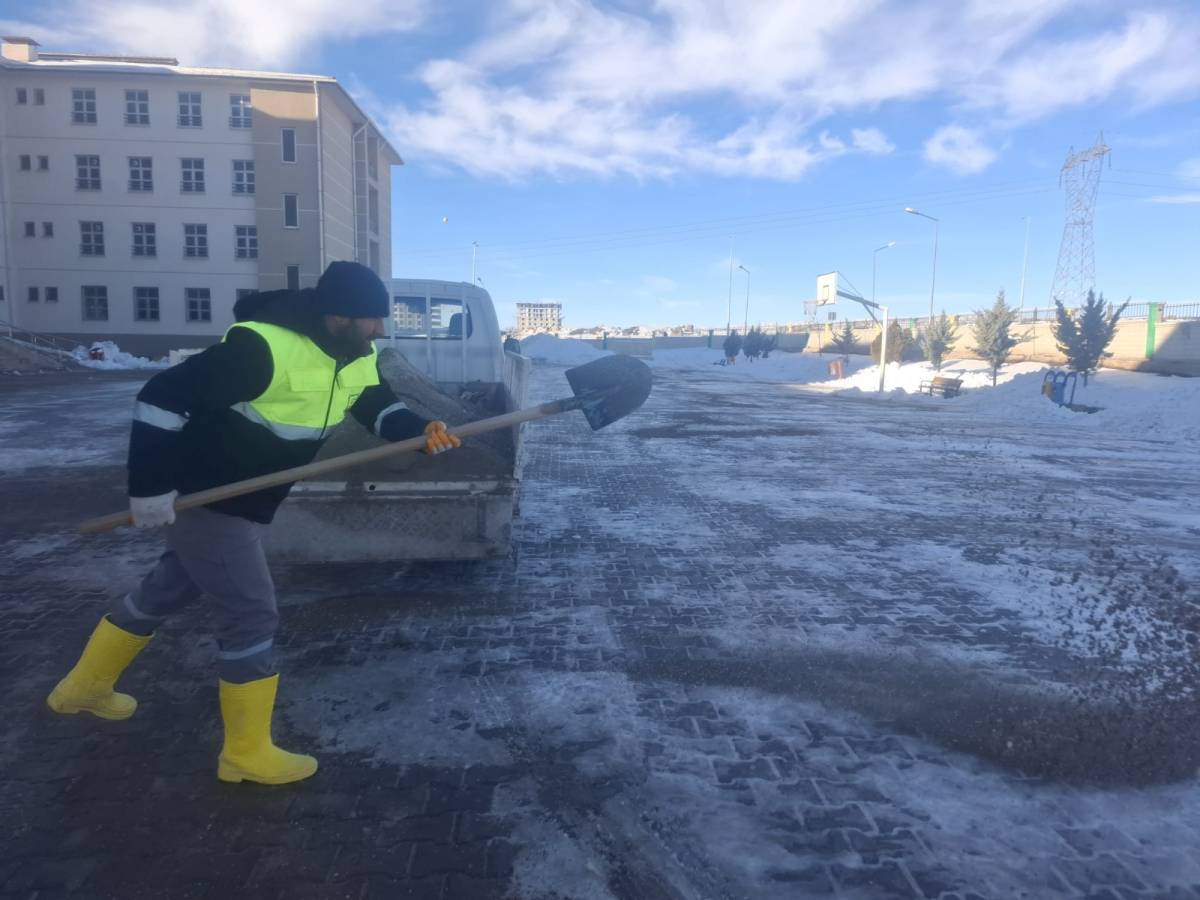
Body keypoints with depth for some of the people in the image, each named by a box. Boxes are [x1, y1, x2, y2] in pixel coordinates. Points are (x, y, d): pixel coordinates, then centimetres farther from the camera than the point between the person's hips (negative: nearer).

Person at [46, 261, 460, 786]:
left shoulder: (357, 358, -3)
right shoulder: (261, 348, -31)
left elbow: (380, 407, 8)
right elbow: (163, 397, -28)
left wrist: (421, 429, -14)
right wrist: (150, 488, -26)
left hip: (245, 504, 10)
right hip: (202, 497, -10)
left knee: (169, 589, 25)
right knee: (251, 614, -5)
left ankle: (84, 687, 49)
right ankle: (246, 753, 13)